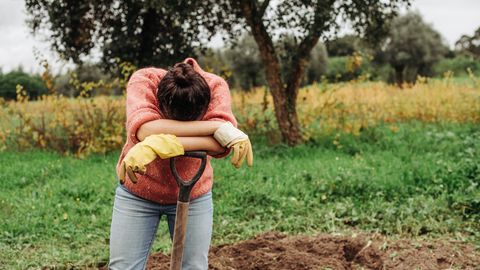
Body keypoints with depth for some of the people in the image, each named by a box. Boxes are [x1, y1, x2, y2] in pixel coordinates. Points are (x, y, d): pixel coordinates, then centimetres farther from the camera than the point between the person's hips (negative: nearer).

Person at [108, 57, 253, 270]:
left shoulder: (215, 87, -21)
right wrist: (218, 127, -43)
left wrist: (160, 146, -48)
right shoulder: (143, 79, -24)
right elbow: (146, 131, -42)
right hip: (137, 192, 0)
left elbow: (220, 144, -37)